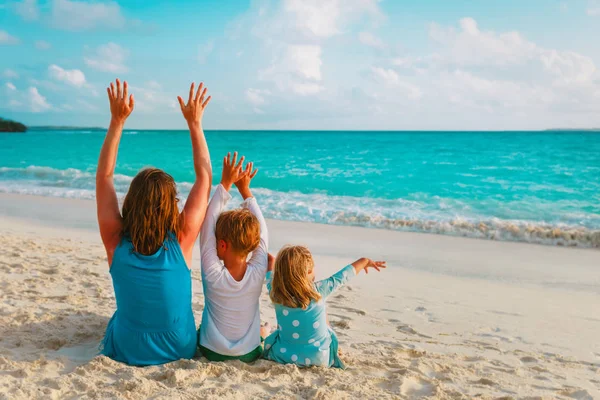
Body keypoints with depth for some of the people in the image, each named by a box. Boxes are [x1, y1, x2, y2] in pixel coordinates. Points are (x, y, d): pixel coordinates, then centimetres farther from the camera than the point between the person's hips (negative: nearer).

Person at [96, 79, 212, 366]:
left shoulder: (116, 242, -22)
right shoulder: (181, 241, -24)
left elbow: (104, 176, -10)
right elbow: (204, 177, -14)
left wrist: (117, 121, -10)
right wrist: (194, 123, -9)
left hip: (126, 352, 1)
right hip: (180, 351, 0)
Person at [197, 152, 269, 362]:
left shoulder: (213, 274, -25)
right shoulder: (258, 272, -20)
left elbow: (208, 223, -19)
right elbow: (261, 228, -7)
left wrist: (225, 184, -15)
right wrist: (245, 189, -2)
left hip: (213, 352, -2)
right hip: (250, 353, 2)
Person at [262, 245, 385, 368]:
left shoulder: (275, 293, -13)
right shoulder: (319, 291, -17)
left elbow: (270, 273, 10)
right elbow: (343, 275, 0)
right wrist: (365, 261, 16)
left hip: (283, 356, 1)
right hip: (319, 359, -1)